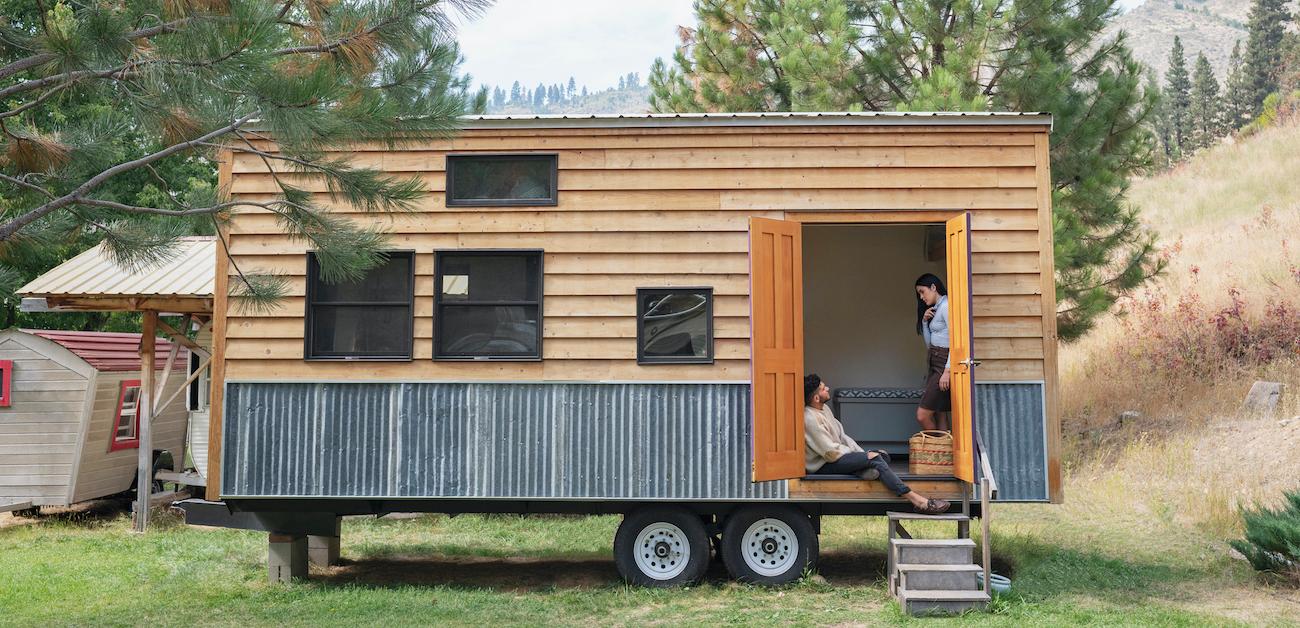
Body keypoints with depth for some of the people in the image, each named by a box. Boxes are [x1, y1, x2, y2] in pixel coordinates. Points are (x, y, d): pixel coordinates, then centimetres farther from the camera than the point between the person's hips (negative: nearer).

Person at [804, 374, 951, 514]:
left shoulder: (824, 408, 12)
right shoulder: (810, 419, -19)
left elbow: (841, 436, 16)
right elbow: (831, 453, -21)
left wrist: (861, 453, 0)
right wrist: (866, 456, -9)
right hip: (822, 466, -10)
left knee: (882, 455, -4)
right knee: (874, 458, -25)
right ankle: (915, 499, -28)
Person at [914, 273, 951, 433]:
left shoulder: (946, 306, -11)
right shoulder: (935, 309, 19)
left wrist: (947, 371, -23)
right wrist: (925, 321, 4)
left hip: (944, 364, -10)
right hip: (933, 363, 10)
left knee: (922, 415, -13)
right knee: (940, 416, 5)